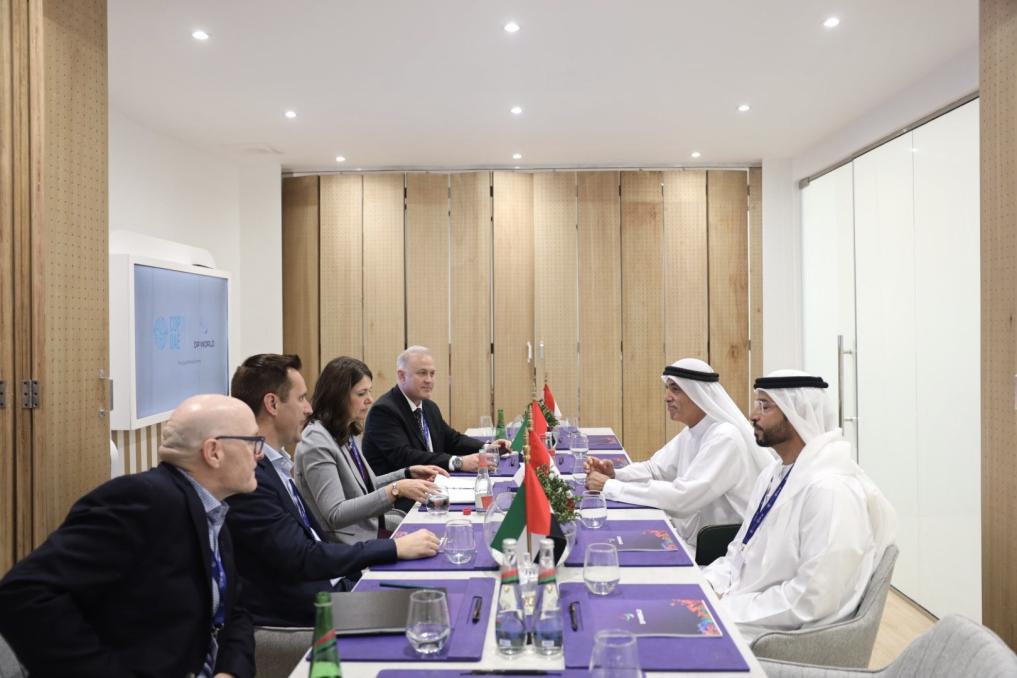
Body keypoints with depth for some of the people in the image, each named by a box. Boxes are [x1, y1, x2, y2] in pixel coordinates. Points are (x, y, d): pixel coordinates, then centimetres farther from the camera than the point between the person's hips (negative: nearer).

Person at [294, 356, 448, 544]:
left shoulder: (346, 433, 8)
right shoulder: (317, 442, -18)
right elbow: (336, 514, -24)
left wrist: (409, 474, 8)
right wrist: (395, 490, -30)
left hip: (373, 527, 8)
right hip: (350, 545, -8)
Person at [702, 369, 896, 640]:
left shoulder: (828, 489, -21)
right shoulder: (772, 474, 10)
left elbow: (811, 599, -24)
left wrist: (726, 607, -18)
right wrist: (708, 586, -5)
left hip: (782, 633, -8)